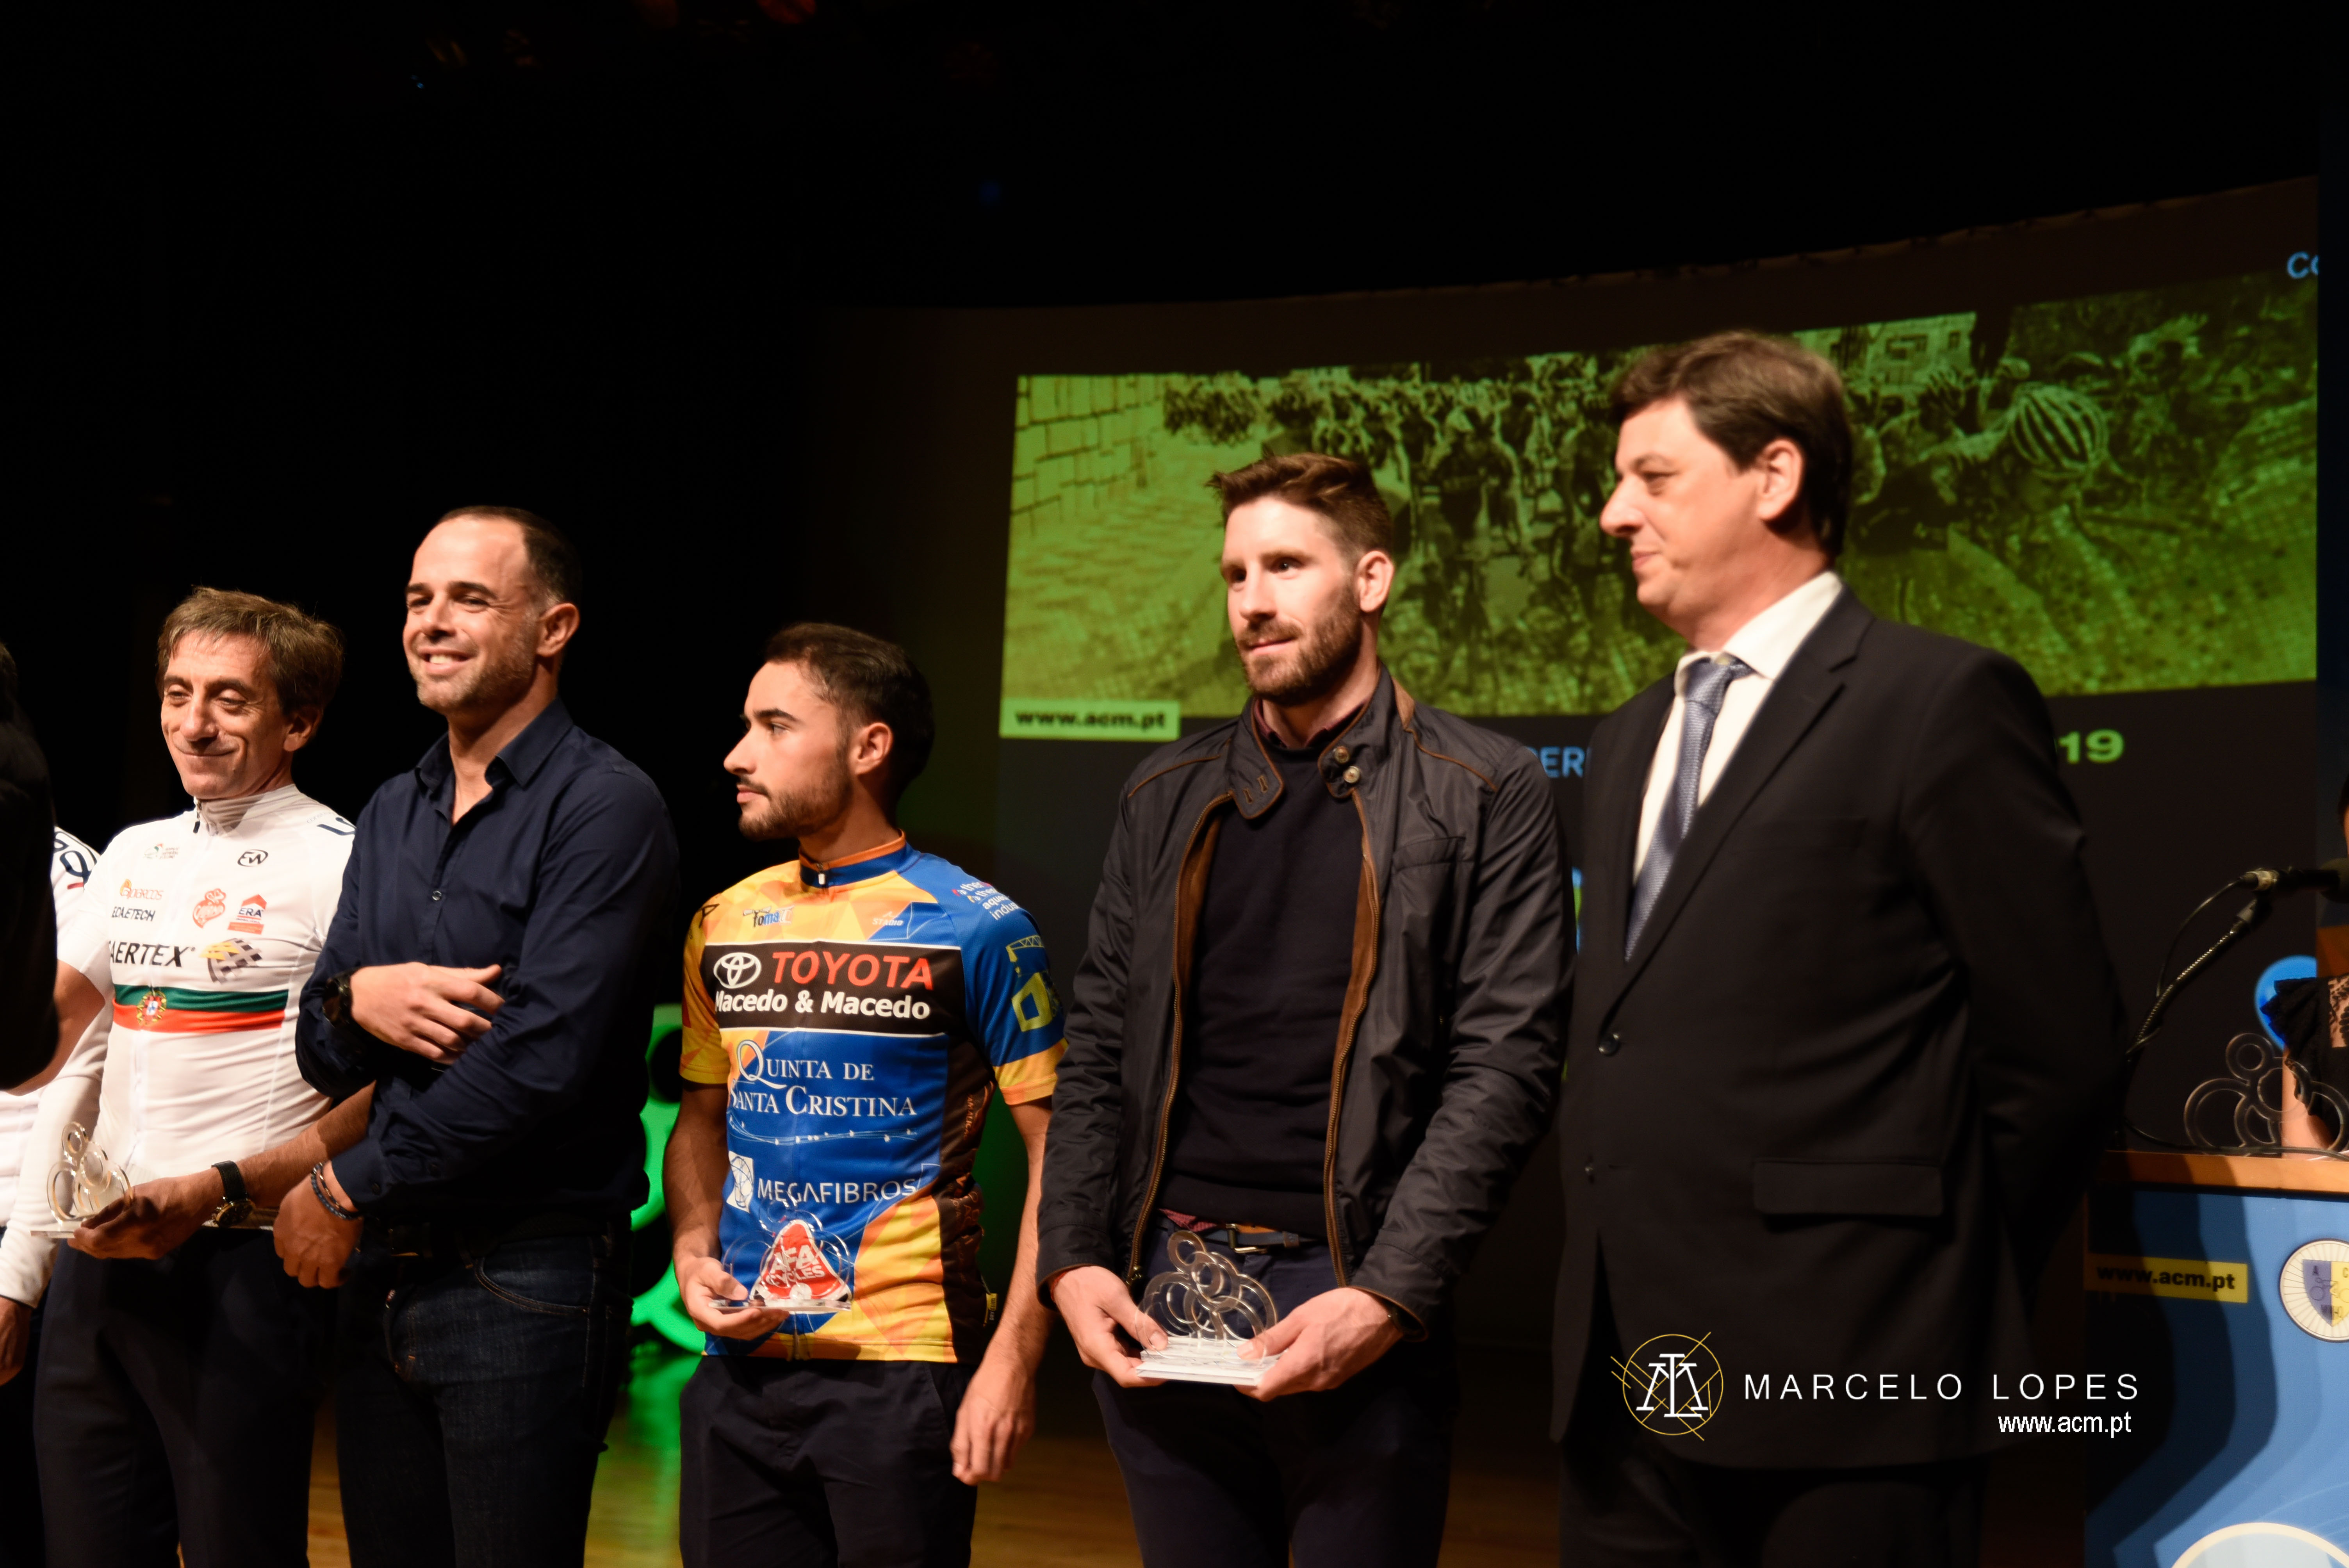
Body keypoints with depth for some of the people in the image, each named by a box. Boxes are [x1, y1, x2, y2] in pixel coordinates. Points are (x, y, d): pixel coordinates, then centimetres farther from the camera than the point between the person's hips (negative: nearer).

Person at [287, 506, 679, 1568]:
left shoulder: (605, 808, -11)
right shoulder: (392, 814, 14)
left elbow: (537, 1064, -19)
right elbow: (321, 1057, 14)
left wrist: (346, 1191, -10)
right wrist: (355, 1001, -10)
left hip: (524, 1282, -7)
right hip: (380, 1276, 7)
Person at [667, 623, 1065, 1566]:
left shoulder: (976, 931, -8)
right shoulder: (724, 926, 8)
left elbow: (1057, 1151, -8)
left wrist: (1014, 1357, -15)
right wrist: (693, 1254, 1)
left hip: (903, 1378, -5)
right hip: (741, 1368, 5)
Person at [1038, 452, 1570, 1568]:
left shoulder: (1484, 795, 0)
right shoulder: (1167, 798, 12)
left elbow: (1505, 1065, -7)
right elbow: (1098, 1048, 13)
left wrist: (1389, 1296, -15)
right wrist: (1071, 1259, 0)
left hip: (1358, 1310, -3)